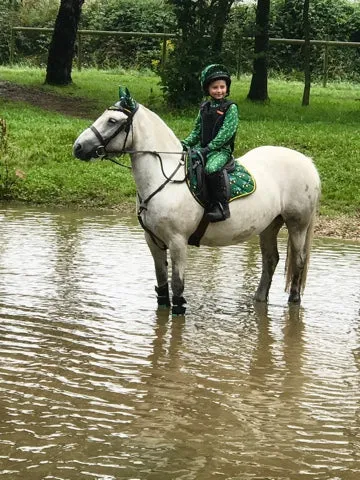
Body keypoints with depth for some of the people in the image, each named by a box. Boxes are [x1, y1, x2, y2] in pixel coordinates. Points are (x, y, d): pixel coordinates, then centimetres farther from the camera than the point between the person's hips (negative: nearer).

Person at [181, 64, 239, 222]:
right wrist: (185, 143, 1)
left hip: (221, 150, -7)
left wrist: (209, 148, -20)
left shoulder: (230, 108, -3)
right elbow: (197, 130, 20)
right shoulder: (204, 108, 16)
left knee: (212, 168, -36)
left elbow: (226, 133, -12)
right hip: (202, 148, 7)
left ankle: (221, 206, -32)